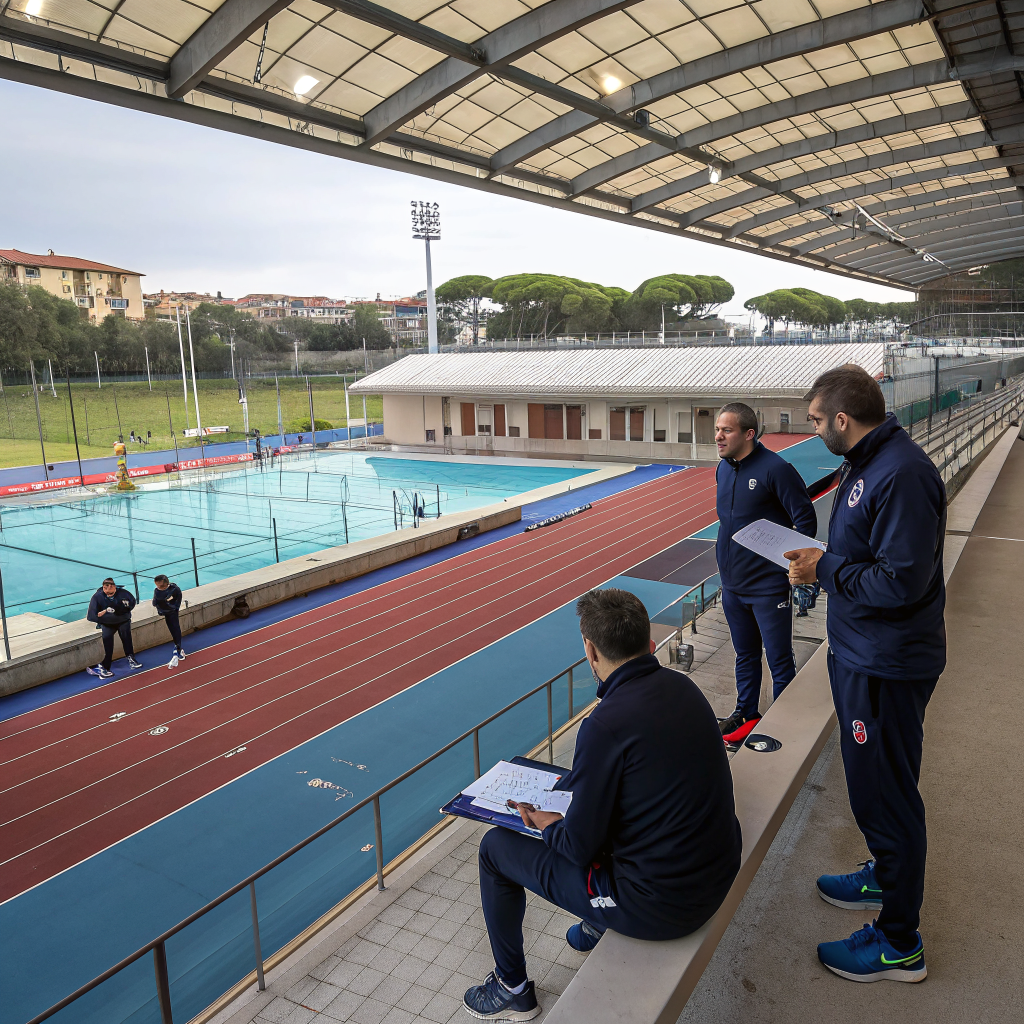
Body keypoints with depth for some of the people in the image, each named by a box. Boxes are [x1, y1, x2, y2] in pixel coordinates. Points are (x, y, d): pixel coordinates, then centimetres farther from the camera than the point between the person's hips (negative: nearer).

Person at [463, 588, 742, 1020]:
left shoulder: (606, 724, -28)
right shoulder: (680, 686, -4)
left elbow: (580, 849, -18)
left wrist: (548, 826, 3)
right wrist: (575, 780, 19)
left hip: (661, 907, -7)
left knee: (495, 847, 8)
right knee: (604, 802, 30)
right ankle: (600, 928, 44)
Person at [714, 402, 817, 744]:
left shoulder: (776, 469, -17)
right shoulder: (722, 469, 6)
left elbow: (806, 521, -13)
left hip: (768, 586, -7)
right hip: (732, 584, 7)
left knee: (779, 661, 5)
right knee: (745, 655, 20)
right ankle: (746, 714, 35)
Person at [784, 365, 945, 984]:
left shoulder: (902, 475, -25)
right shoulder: (865, 463, 8)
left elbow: (901, 581, -28)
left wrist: (825, 570, -19)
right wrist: (824, 560, 4)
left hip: (886, 665, -10)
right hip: (861, 651, 10)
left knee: (885, 790, 3)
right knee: (875, 781, 26)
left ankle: (900, 944, 21)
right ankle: (886, 875, 48)